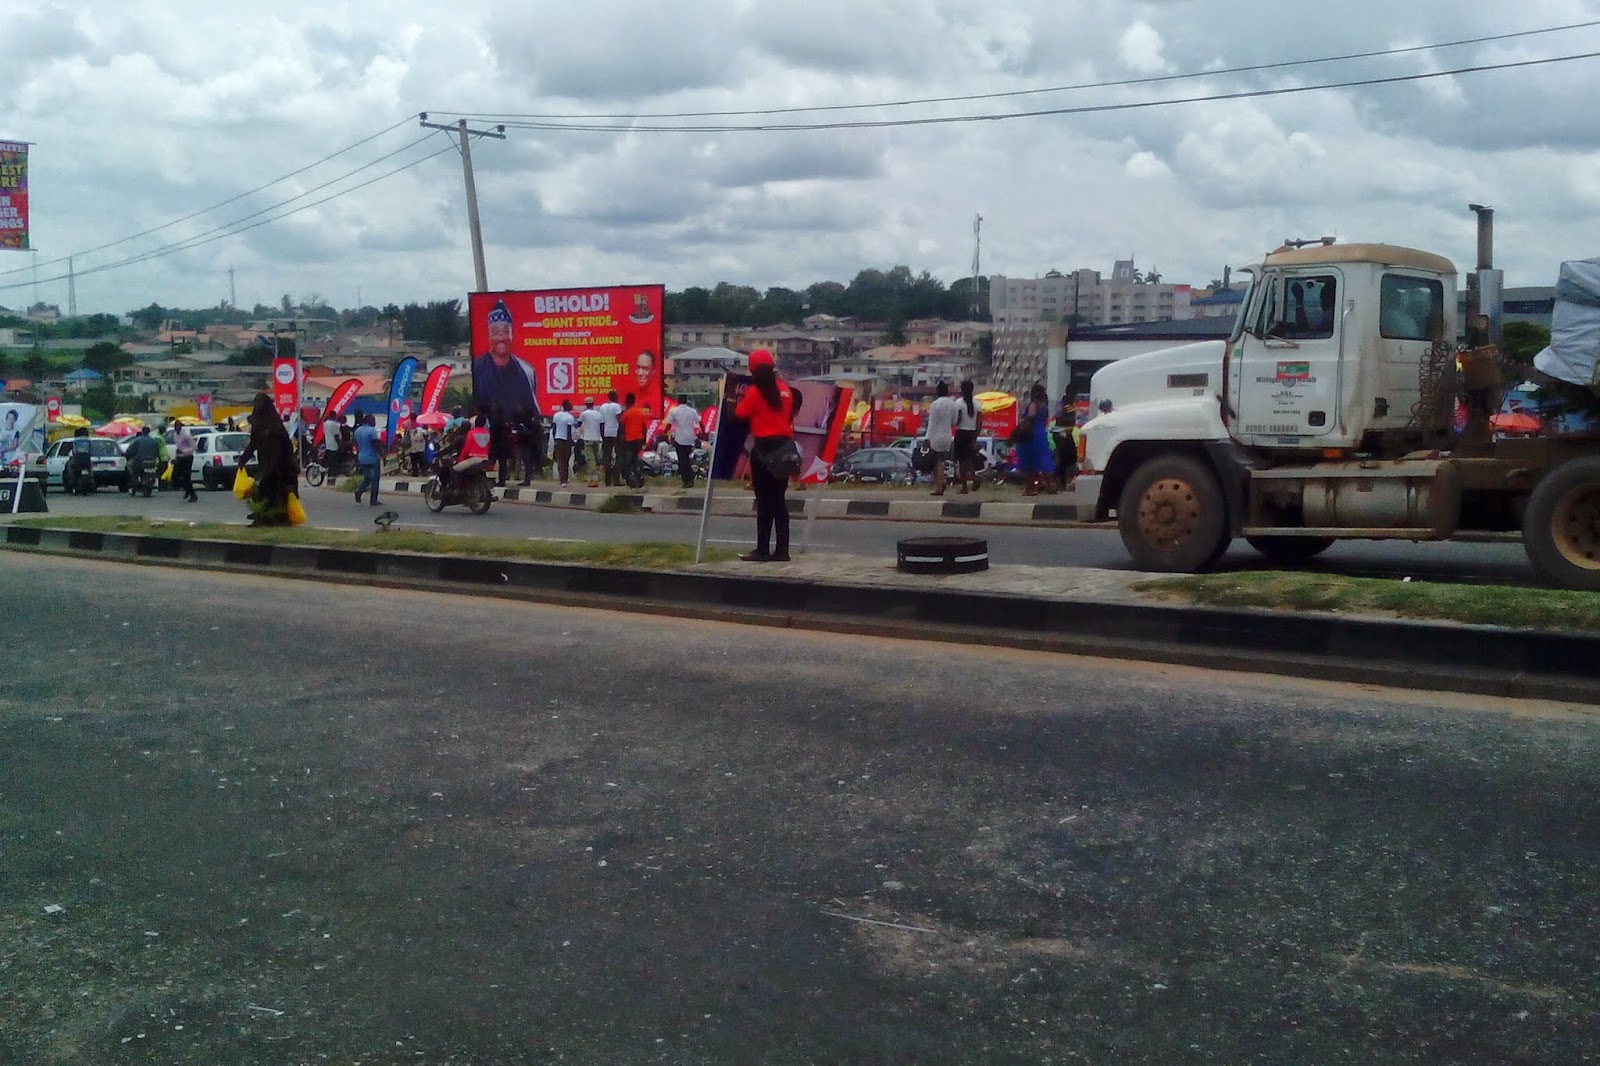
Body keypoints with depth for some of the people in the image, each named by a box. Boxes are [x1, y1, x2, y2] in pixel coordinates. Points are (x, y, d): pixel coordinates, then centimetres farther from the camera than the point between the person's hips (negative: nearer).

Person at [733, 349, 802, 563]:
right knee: (779, 499, 10)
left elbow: (740, 414, -4)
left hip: (764, 447, -5)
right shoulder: (785, 388, 7)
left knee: (764, 500, -3)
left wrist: (740, 398, 12)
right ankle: (782, 550, 8)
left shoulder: (754, 391, -9)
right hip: (784, 446, 5)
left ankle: (763, 551, -3)